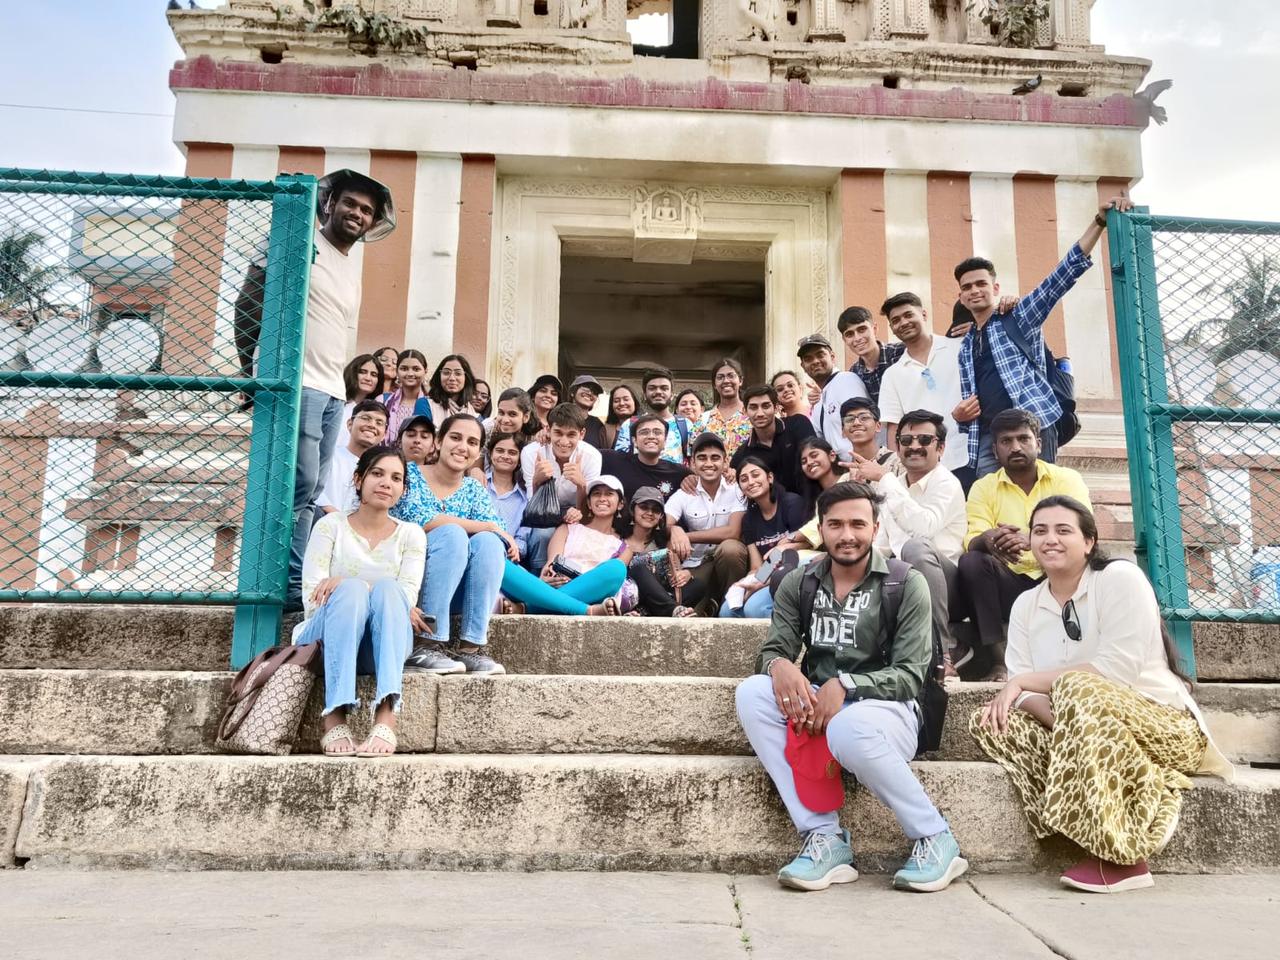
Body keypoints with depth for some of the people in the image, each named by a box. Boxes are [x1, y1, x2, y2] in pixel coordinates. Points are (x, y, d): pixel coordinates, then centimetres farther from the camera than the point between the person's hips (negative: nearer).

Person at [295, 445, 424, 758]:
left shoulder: (411, 534, 10)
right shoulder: (331, 526, 7)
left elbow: (406, 596, -7)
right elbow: (313, 597, -3)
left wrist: (342, 583, -17)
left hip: (382, 646, 1)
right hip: (327, 639, -1)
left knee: (387, 588, -31)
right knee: (352, 589, -32)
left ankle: (386, 717, -47)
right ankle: (334, 717, -43)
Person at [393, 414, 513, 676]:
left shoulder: (474, 490, 11)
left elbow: (499, 532, -4)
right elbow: (419, 519, -20)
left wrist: (499, 537, -28)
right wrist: (485, 526, -19)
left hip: (452, 593, 4)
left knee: (487, 542, -22)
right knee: (452, 533, -28)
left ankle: (471, 646, -25)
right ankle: (426, 645, -30)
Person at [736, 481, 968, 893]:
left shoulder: (906, 585, -4)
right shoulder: (798, 584, 7)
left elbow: (910, 675, -9)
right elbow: (773, 651, 3)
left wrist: (844, 684, -25)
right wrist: (779, 665, -23)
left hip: (885, 709, -4)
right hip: (814, 706, 4)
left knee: (849, 728, -39)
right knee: (751, 692, -24)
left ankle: (935, 839, -11)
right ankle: (823, 837, -22)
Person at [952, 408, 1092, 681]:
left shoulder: (1067, 479, 2)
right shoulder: (983, 487, 5)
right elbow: (972, 542, -8)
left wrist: (1031, 541, -35)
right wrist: (987, 539, -35)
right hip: (1010, 584, 1)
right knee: (970, 562, -27)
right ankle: (998, 661, -27)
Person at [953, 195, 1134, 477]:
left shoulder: (1020, 318, 8)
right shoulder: (966, 346, 22)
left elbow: (1064, 273, -3)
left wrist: (1099, 221, -12)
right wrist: (958, 413, 3)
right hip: (987, 438, 4)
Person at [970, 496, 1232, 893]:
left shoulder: (1120, 577, -9)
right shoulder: (1025, 605, 6)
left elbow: (1117, 670, -21)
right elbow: (1020, 687, -4)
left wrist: (1026, 681, -18)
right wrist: (1065, 720, -26)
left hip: (1162, 725, -5)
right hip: (1087, 736, 5)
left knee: (1077, 689, -34)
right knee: (989, 722, -16)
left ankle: (1120, 854, -27)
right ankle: (1100, 838, -18)